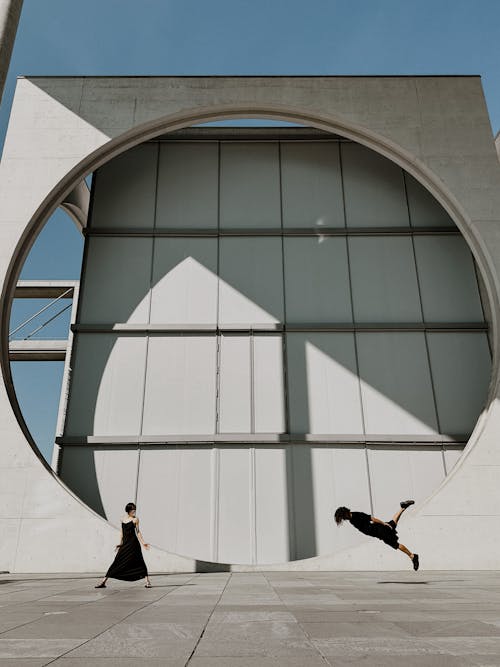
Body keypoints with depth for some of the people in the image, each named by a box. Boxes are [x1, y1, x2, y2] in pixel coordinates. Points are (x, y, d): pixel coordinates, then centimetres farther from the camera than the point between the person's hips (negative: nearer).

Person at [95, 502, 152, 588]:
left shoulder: (135, 519, -2)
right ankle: (103, 581, 11)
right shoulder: (123, 519, 10)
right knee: (117, 562, 5)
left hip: (133, 543, -4)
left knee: (139, 562, -5)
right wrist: (121, 543, 18)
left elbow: (138, 532, -3)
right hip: (125, 543, 4)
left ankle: (147, 582, 0)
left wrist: (143, 543, -11)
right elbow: (122, 532, 18)